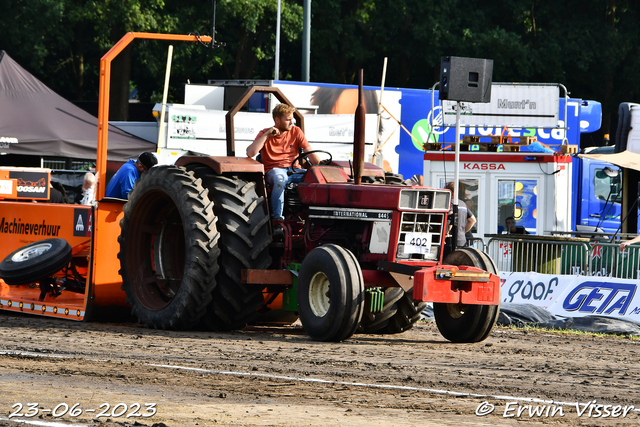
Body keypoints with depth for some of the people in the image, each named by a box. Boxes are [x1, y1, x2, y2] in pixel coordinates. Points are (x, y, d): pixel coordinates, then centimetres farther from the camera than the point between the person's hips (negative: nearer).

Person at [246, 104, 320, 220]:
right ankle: (276, 216, -35)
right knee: (281, 178, -41)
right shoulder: (264, 134, 4)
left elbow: (310, 154, 5)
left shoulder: (296, 131, 11)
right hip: (273, 170, -3)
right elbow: (250, 153, -11)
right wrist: (266, 135, -13)